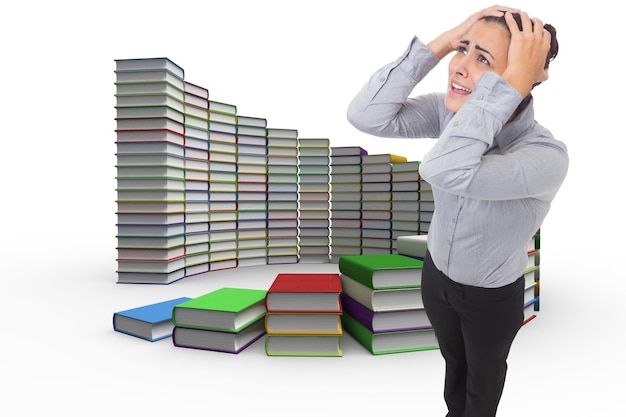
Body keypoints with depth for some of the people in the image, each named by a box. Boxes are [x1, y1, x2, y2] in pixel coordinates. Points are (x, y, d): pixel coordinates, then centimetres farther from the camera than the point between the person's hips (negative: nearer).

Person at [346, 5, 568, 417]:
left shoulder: (547, 156, -34)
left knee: (484, 372, 29)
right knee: (452, 358, 34)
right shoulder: (451, 112, -19)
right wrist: (441, 43, -30)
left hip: (491, 297, -4)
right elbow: (365, 115, -30)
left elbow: (444, 171, -52)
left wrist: (514, 81, -45)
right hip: (437, 274, 5)